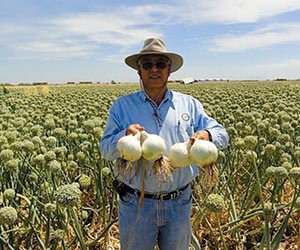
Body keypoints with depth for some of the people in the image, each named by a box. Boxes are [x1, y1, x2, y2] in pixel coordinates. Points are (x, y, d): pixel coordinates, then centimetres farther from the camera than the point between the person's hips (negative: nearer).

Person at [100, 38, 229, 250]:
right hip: (136, 203, -1)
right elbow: (106, 149, -3)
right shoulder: (122, 106, -1)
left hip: (179, 203, 2)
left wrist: (207, 135, -21)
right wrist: (125, 135, -24)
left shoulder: (189, 104, 3)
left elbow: (222, 135, 2)